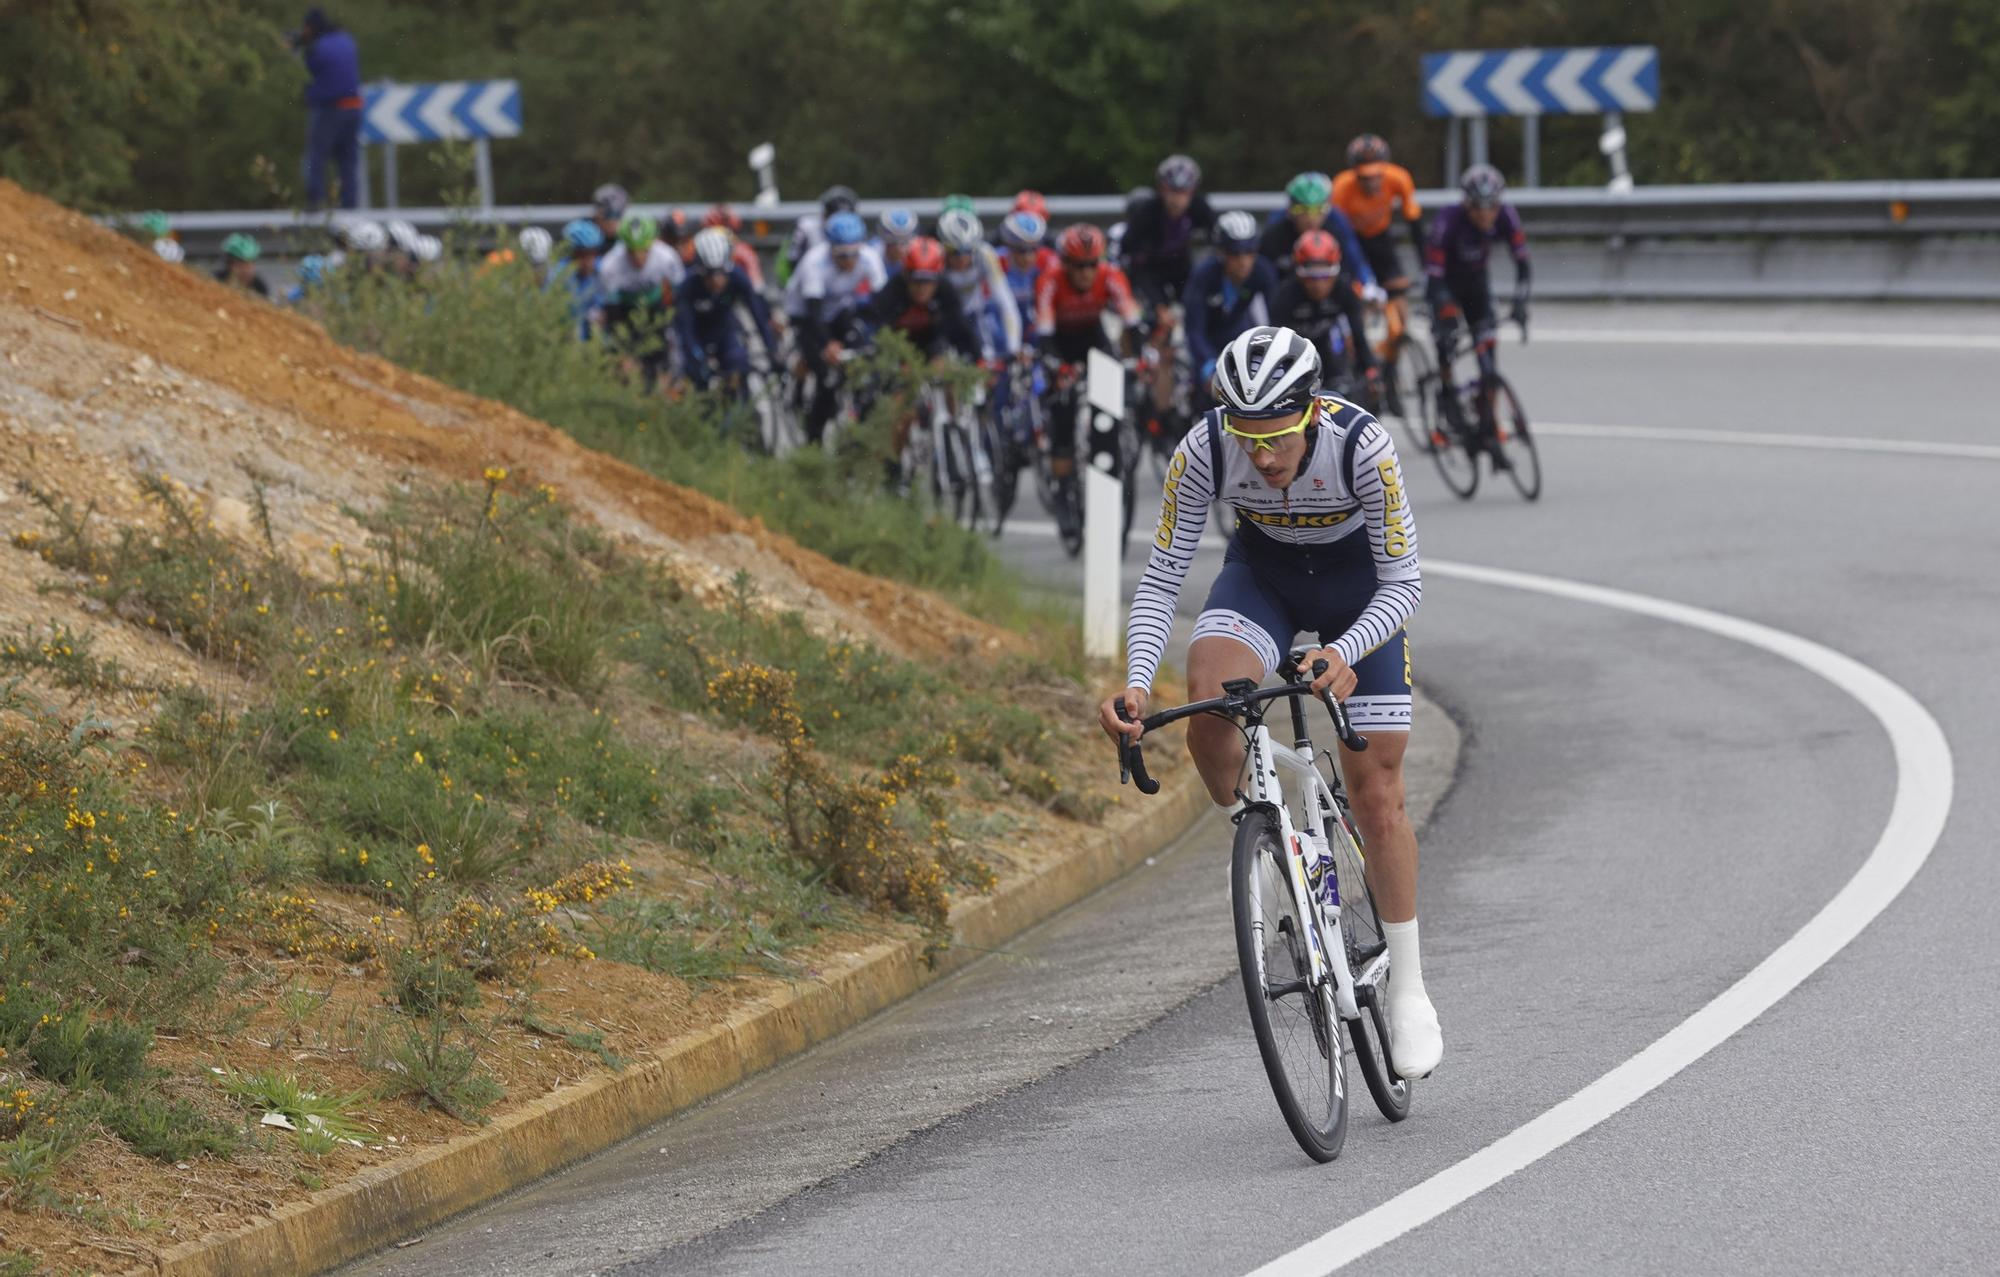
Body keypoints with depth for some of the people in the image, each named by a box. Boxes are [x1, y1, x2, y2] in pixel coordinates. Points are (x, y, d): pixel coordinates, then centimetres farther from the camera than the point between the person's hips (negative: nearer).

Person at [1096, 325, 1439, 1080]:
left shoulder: (1363, 446, -35)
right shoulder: (1202, 453, -30)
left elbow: (1403, 582, -29)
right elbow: (1161, 581, -23)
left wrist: (1344, 652, -48)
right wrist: (1136, 683, -39)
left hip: (1357, 582, -1)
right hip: (1262, 571, 1)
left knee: (1374, 792, -4)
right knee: (1208, 699, -31)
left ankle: (1407, 988, 10)